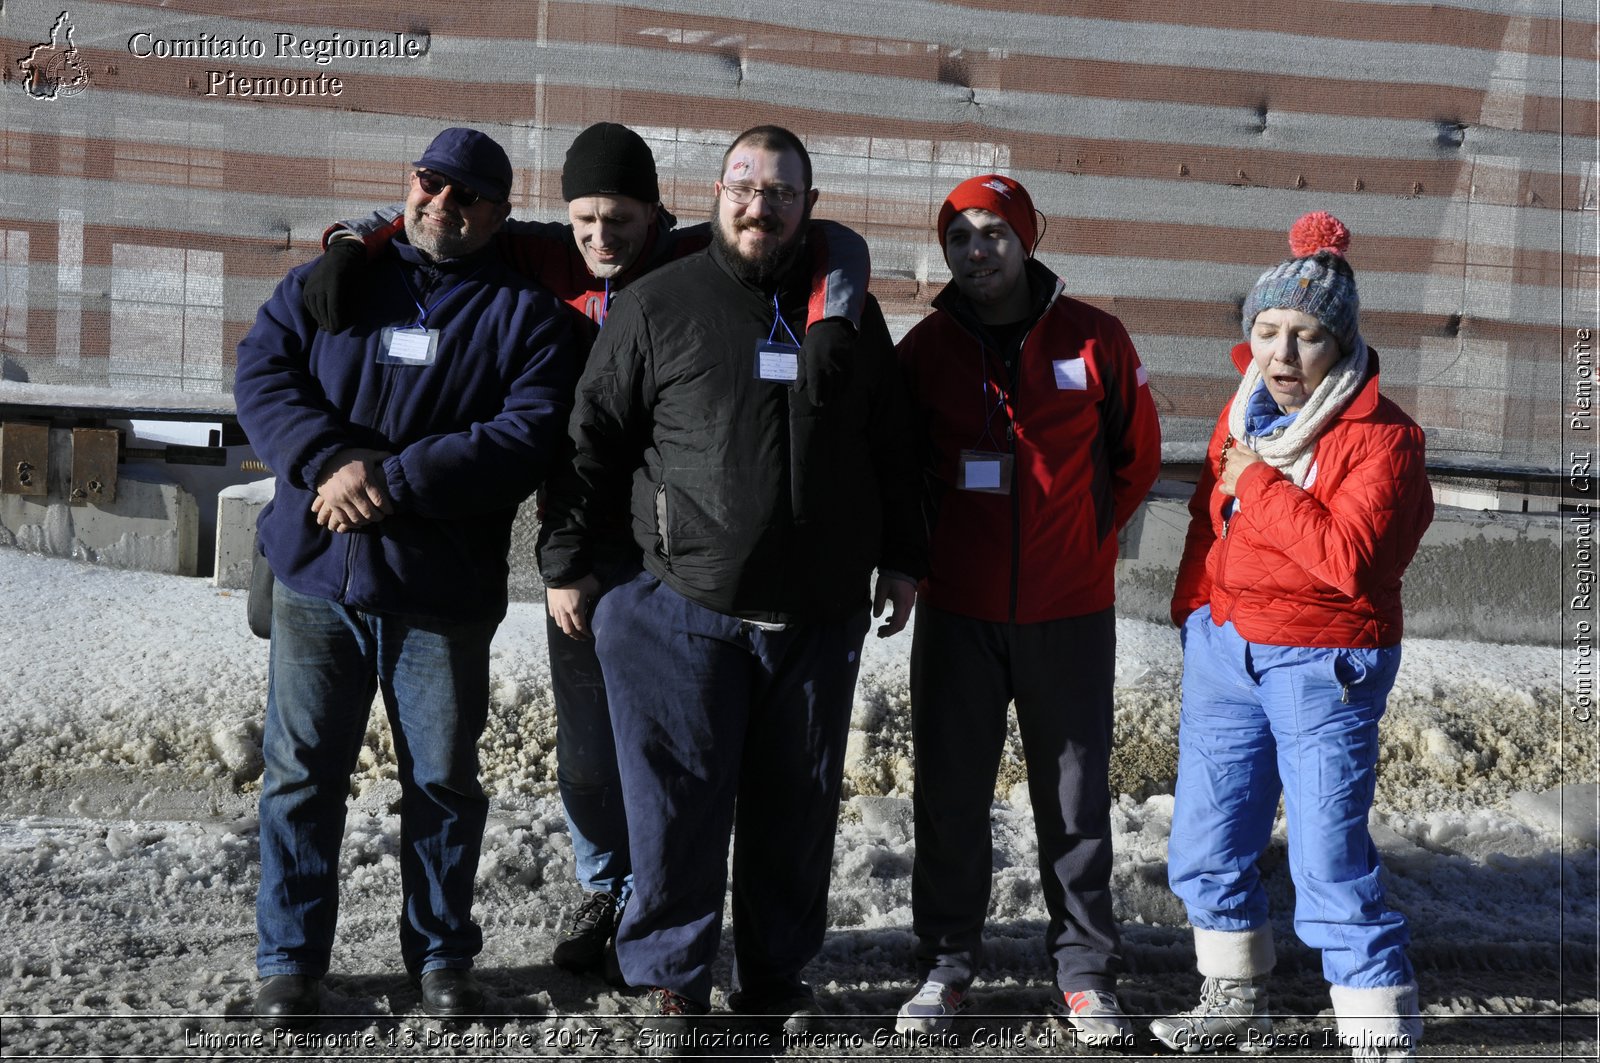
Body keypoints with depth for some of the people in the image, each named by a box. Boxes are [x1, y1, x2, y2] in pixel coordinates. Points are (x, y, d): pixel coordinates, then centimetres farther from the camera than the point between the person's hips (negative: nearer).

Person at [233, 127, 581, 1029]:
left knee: (445, 779, 9)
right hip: (317, 578, 2)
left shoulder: (528, 312, 1)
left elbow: (530, 436, -12)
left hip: (445, 591, -1)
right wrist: (332, 461, -19)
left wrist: (391, 483, -19)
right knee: (303, 771, 7)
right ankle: (291, 960, 19)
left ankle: (444, 954, 25)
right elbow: (262, 373, -1)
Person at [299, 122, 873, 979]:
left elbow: (838, 245, -8)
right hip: (582, 544, 3)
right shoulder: (553, 261, 1)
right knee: (585, 746, 12)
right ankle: (603, 891, 34)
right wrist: (353, 242, -11)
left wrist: (830, 319, -27)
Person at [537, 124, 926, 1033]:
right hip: (686, 609, -3)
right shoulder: (658, 304, 1)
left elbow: (892, 448, 18)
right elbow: (593, 440, 3)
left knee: (798, 807, 10)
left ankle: (778, 976, 25)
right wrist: (567, 561, 2)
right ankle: (673, 983, 14)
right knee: (680, 805, -1)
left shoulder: (848, 313, 10)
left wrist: (902, 559, 16)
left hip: (820, 616, 3)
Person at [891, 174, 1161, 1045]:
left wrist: (1086, 539, 5)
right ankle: (947, 964, 19)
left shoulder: (1093, 339, -2)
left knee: (1075, 797, 5)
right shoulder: (925, 348, 2)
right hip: (958, 613, 1)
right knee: (949, 794, 6)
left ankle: (1086, 971, 15)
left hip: (1071, 613, -1)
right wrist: (919, 548, 8)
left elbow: (1137, 456, 9)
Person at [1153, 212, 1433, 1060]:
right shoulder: (1245, 413, 8)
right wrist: (1194, 619, 14)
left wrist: (1259, 482, -19)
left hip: (1323, 669, -7)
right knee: (1204, 848, 14)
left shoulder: (1381, 435, -13)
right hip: (1224, 652, 7)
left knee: (1330, 869, -7)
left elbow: (1349, 558, -26)